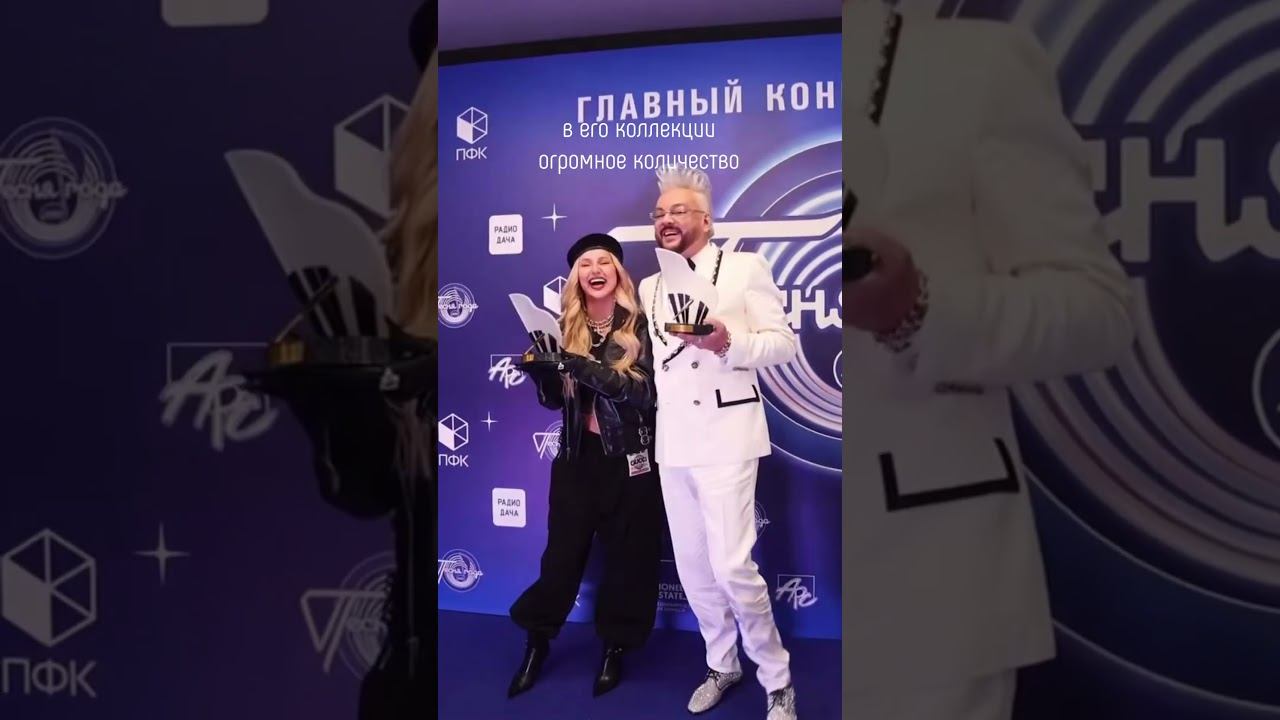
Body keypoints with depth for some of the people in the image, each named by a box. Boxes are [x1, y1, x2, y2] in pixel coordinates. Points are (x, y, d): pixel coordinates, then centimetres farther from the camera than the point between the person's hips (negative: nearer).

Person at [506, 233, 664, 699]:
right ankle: (537, 642, 24)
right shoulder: (566, 327, 4)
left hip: (629, 457, -2)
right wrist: (539, 371, -17)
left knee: (626, 555, 7)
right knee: (562, 550, 7)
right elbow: (553, 400, 5)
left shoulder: (640, 325, -6)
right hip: (578, 455, 3)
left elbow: (647, 392, -18)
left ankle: (615, 649, 23)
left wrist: (589, 370, -29)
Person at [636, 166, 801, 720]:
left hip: (725, 436, -6)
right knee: (692, 566, 10)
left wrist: (728, 342, -22)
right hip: (672, 441, 6)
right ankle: (722, 665, 29)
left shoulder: (744, 267, -1)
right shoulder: (649, 287, 15)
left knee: (732, 566, -11)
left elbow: (784, 343, -6)